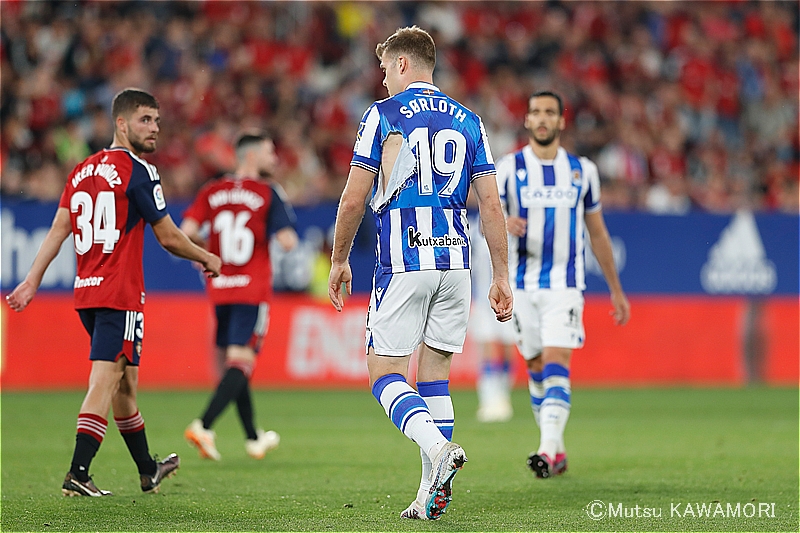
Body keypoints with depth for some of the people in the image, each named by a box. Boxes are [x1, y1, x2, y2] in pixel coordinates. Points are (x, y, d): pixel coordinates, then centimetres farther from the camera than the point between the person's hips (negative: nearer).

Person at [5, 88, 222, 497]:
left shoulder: (82, 171, 12)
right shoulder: (138, 171, -9)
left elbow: (58, 231, 8)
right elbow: (169, 238, -5)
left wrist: (31, 282, 8)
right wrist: (207, 259, 11)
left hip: (86, 293, 8)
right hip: (120, 294, -8)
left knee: (125, 381, 18)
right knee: (105, 382, -10)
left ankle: (148, 470, 30)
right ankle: (77, 475, -17)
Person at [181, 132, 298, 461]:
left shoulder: (211, 192, 6)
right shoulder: (268, 194, -6)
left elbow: (188, 231, -4)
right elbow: (287, 241, -11)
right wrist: (289, 235, 11)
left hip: (219, 288, 5)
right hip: (253, 290, -5)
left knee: (233, 362, 15)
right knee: (241, 363, -7)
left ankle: (253, 439, 25)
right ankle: (203, 427, -25)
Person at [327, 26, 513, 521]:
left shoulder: (383, 114, -1)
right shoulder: (468, 121, 12)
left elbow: (354, 199, -3)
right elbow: (491, 205, 7)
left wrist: (339, 260, 10)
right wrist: (502, 275, 10)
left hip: (403, 261, -5)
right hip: (455, 260, 5)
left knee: (385, 373, 0)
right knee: (434, 374, 12)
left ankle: (439, 448, -26)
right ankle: (433, 493, 7)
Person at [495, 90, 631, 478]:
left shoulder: (582, 170, 7)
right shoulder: (509, 167, 2)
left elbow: (597, 232, 14)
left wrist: (616, 289, 16)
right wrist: (503, 223, -31)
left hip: (565, 284, -1)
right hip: (522, 283, 1)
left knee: (556, 363, -15)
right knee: (536, 366, 7)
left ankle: (548, 451, -26)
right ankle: (557, 451, 20)